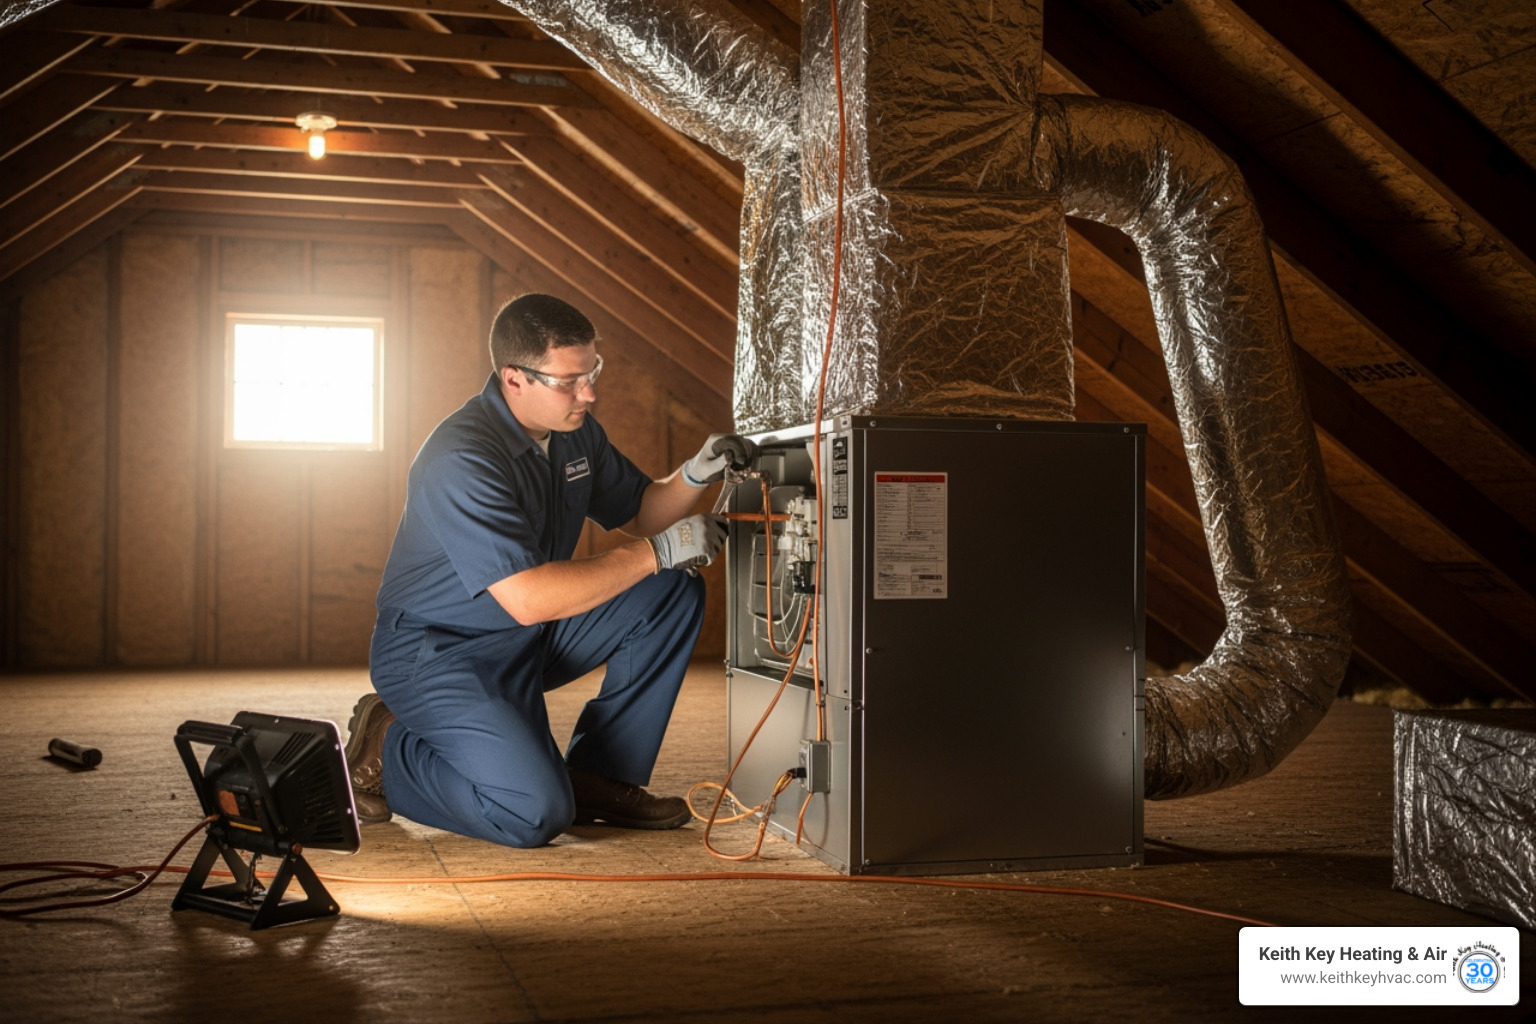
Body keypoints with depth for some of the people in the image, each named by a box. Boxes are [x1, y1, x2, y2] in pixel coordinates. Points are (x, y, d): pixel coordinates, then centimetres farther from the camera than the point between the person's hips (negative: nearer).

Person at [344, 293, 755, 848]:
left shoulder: (574, 429, 0)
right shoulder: (463, 459, -28)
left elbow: (637, 510, 13)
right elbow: (529, 599, -34)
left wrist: (693, 475, -10)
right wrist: (657, 551, -28)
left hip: (530, 637, 9)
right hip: (438, 651, -8)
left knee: (676, 593, -5)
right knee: (536, 814, -24)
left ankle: (598, 776, 2)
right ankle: (385, 752, 2)